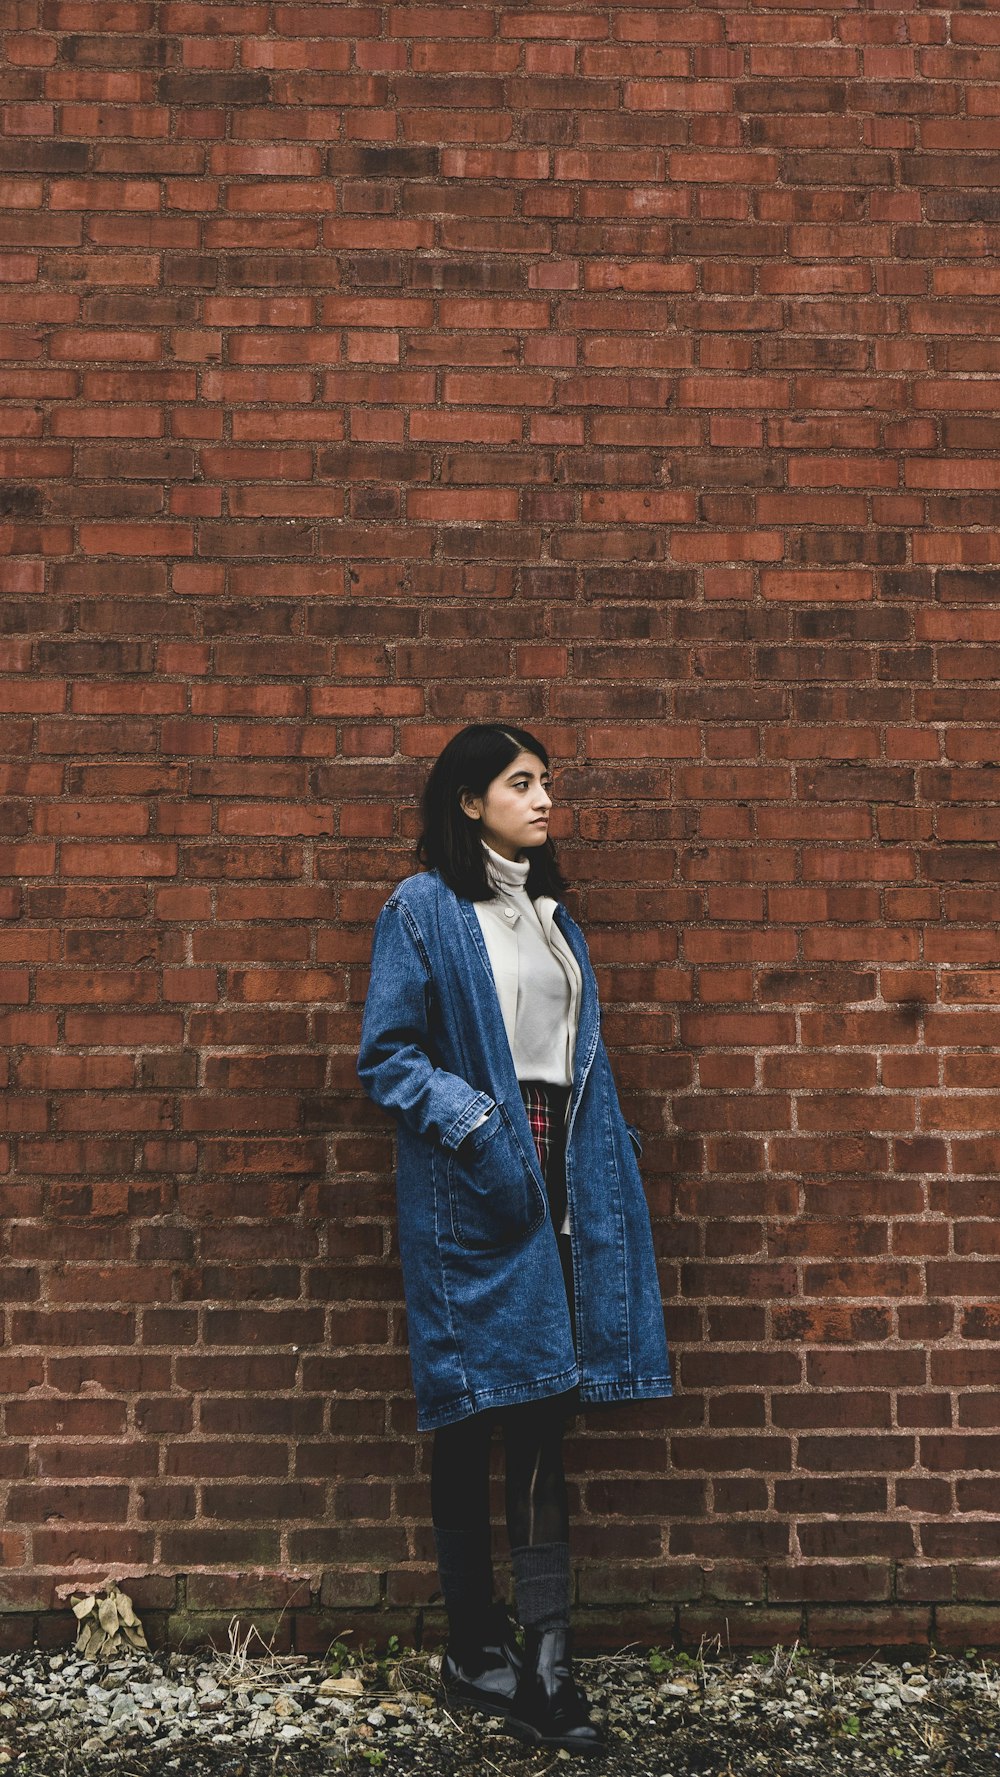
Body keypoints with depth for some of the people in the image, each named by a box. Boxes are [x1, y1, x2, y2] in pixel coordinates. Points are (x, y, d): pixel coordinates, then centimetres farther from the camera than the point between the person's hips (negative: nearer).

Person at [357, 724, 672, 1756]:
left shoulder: (552, 913, 16)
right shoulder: (423, 908, -4)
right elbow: (386, 1056, -7)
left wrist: (609, 1166, 9)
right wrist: (473, 1122, -18)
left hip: (561, 1184, 6)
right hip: (472, 1189, -6)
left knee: (545, 1415, 5)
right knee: (475, 1419, 4)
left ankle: (545, 1665, 11)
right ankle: (475, 1650, 20)